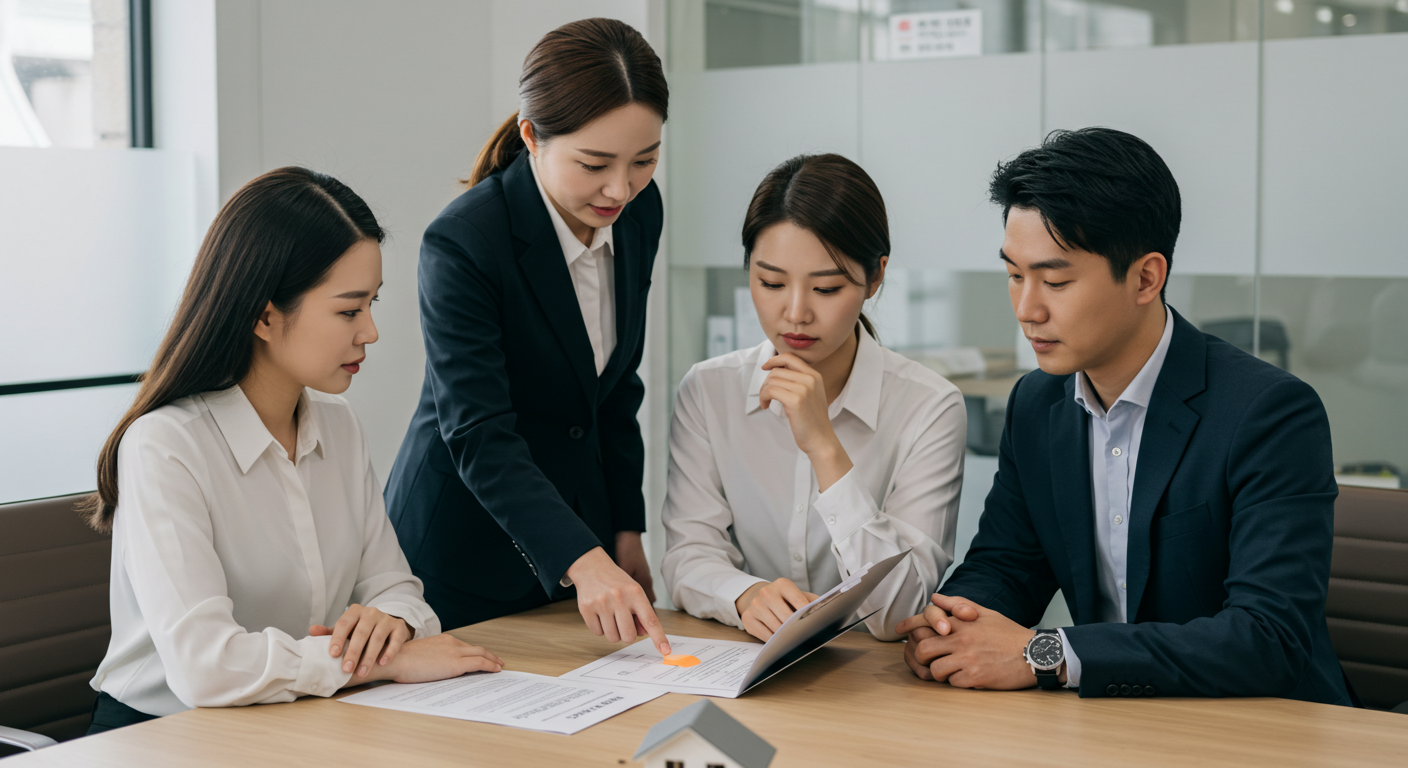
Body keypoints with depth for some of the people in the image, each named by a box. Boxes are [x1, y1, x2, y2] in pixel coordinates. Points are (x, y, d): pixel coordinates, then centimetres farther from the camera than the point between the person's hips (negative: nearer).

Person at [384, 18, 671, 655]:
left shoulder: (639, 210, -4)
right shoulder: (462, 243, -24)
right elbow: (478, 436, -29)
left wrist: (625, 532, 7)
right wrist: (582, 561, -40)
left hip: (580, 517, 6)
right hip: (464, 558, -6)